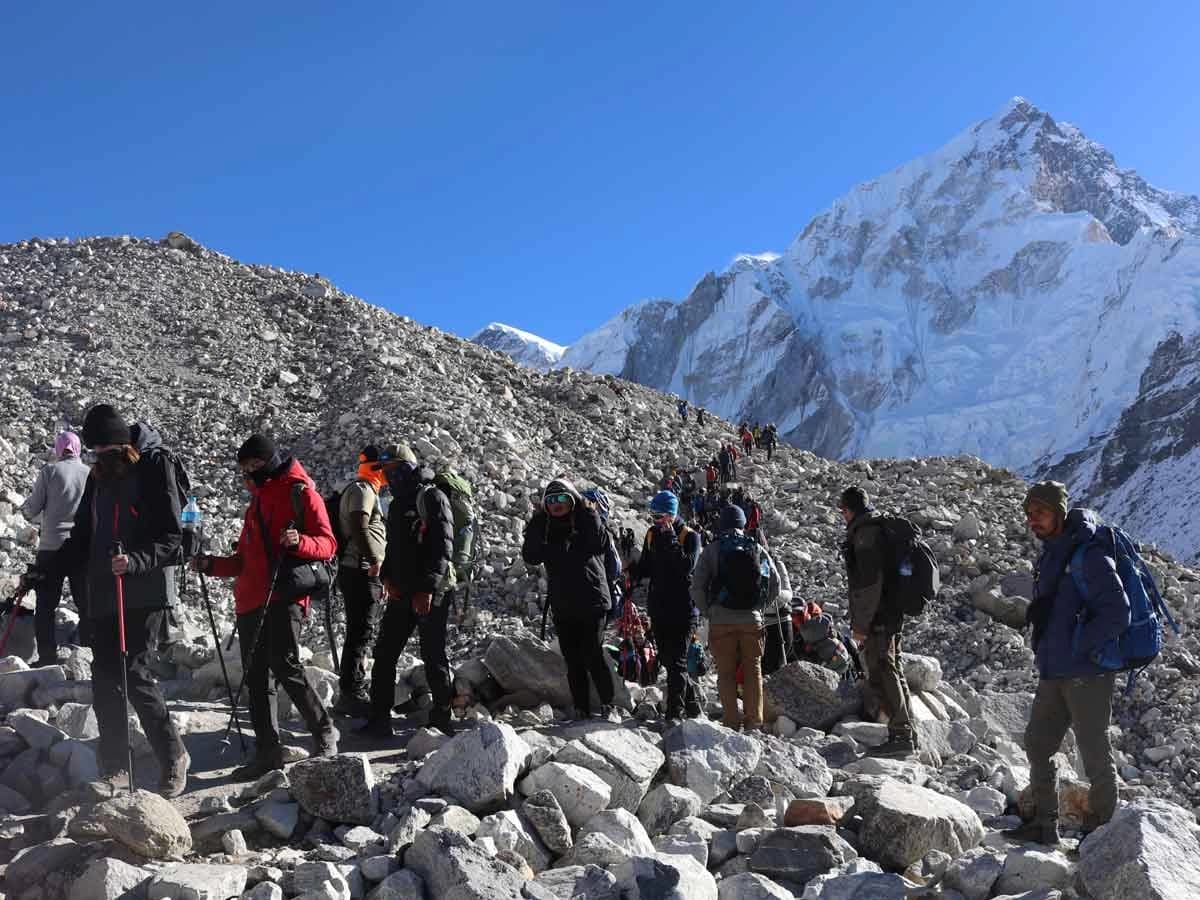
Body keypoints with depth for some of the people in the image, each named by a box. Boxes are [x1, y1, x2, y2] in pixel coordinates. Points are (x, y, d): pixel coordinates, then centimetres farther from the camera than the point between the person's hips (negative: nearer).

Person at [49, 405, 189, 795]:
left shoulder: (155, 466, -6)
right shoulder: (99, 475, 15)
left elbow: (171, 539, -11)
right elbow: (82, 536, 22)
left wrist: (135, 561, -26)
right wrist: (49, 569, 11)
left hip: (145, 593, -7)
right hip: (102, 595, 7)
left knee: (135, 673, -13)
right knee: (105, 680, 5)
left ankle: (173, 756, 3)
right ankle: (114, 769, 16)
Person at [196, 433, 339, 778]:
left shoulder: (301, 494, 1)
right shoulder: (257, 503, 26)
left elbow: (328, 544, -7)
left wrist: (299, 542, -26)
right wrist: (212, 565, 13)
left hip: (284, 597, -8)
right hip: (251, 600, 8)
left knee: (286, 668, -15)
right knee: (257, 677, 5)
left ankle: (324, 732, 1)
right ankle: (267, 752, 9)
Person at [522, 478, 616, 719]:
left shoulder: (586, 520, -1)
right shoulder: (543, 527, 11)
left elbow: (596, 544, -18)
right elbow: (531, 557, -3)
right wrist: (537, 524, -8)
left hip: (591, 601, -4)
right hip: (561, 605, 4)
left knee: (592, 655, -10)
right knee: (573, 659, 7)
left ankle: (608, 704, 5)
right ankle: (582, 710, 14)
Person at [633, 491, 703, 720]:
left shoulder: (690, 536, -8)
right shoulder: (652, 534, 9)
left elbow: (686, 567, -22)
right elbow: (646, 566, 16)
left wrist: (670, 538, -21)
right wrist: (634, 573, -5)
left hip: (682, 608, -6)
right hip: (658, 606, 7)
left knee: (676, 661, -6)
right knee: (666, 659, 13)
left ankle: (675, 710, -2)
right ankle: (691, 700, 29)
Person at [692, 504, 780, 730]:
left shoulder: (712, 550, 0)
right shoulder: (757, 548, 6)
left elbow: (697, 588, -6)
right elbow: (775, 583, 8)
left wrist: (708, 612, 7)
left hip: (721, 620, -2)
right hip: (752, 620, 2)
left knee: (726, 672, 5)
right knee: (753, 670, 10)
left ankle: (731, 722, 1)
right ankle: (753, 722, 6)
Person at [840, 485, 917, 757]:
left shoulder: (866, 532, -12)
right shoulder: (881, 528, 20)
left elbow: (869, 582, -20)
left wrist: (861, 624, -18)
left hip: (878, 619, -10)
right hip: (892, 615, 10)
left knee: (882, 675, -8)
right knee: (893, 673, 15)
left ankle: (901, 736, -7)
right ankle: (907, 734, 21)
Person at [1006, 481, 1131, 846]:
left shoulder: (1089, 554, -16)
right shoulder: (1050, 555, 13)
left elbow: (1116, 614, -22)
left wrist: (1077, 647, -16)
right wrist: (1048, 648, 13)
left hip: (1087, 674, -9)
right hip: (1053, 672, 9)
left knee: (1095, 756, 3)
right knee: (1037, 745, 14)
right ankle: (1044, 825, 25)